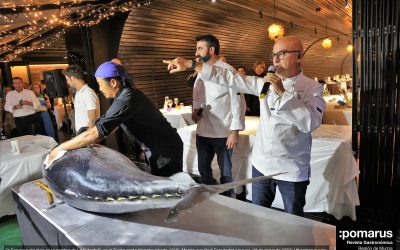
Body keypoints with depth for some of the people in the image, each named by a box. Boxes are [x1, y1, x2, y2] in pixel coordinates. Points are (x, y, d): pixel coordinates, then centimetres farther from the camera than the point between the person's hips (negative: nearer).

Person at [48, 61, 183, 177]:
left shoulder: (125, 100, -26)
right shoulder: (129, 93, 4)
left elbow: (93, 134, -28)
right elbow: (113, 124, 15)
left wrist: (60, 148, -16)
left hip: (166, 149, -9)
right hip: (158, 147, 9)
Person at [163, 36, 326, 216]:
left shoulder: (312, 88, -8)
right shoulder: (267, 83, 3)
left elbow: (311, 122, -24)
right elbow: (229, 78, -2)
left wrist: (283, 93, -25)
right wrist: (189, 64, -5)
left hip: (292, 171, -3)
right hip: (261, 165, 4)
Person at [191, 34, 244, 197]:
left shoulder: (228, 71, -12)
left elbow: (237, 103, -12)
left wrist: (234, 131, -15)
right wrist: (195, 110, -1)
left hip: (223, 133, -6)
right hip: (202, 132, 7)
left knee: (225, 173, 9)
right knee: (203, 170, 18)